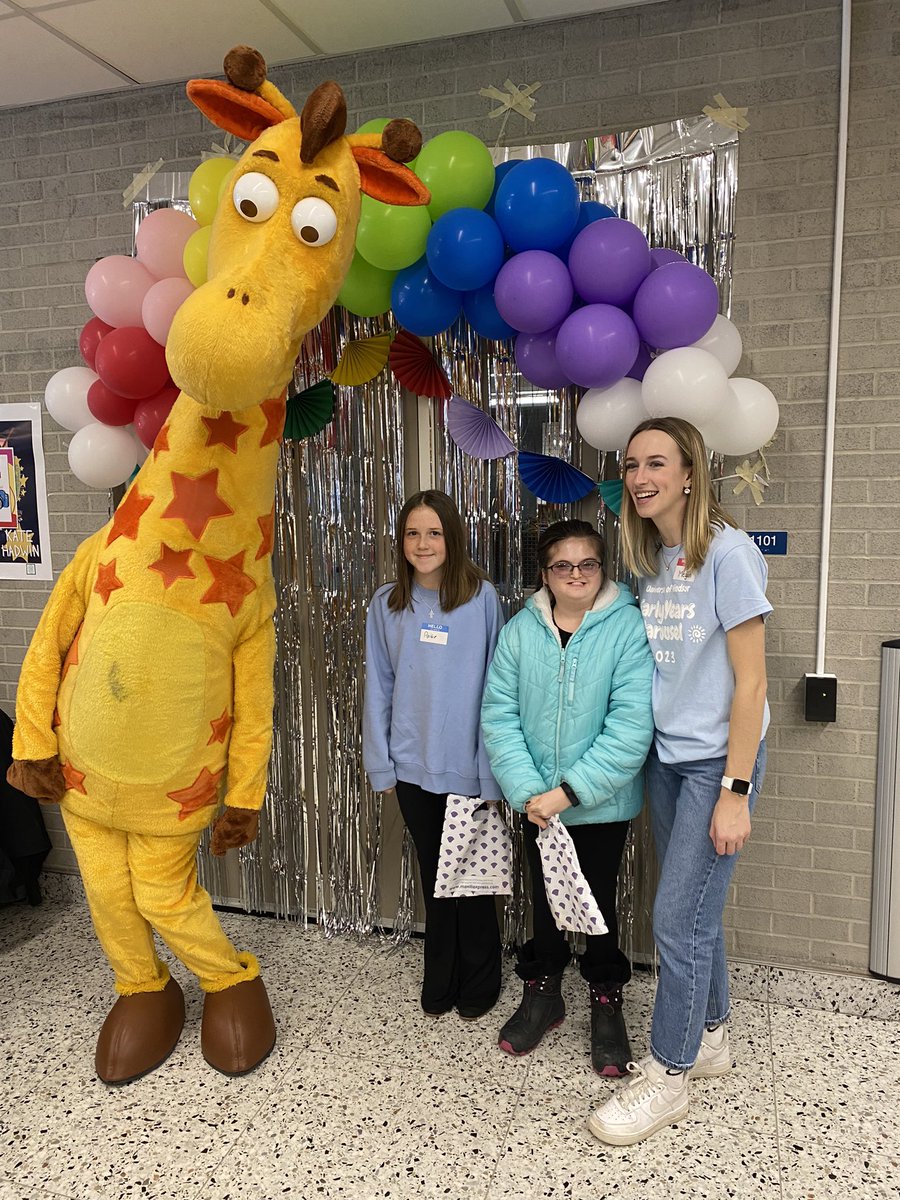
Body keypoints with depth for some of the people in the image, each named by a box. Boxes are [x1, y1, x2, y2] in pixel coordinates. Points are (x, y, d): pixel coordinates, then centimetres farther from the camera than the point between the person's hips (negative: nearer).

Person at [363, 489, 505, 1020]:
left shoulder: (482, 598, -8)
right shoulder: (387, 604, 1)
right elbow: (379, 688, 4)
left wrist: (493, 768, -9)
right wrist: (380, 765, 3)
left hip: (467, 767, -3)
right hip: (413, 767, 3)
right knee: (434, 877, 17)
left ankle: (479, 986, 33)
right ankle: (439, 983, 35)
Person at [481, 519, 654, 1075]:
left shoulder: (628, 628, -15)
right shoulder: (520, 630, -5)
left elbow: (631, 726, -20)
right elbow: (499, 714, -7)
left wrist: (569, 791, -20)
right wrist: (527, 791, -16)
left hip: (603, 804, -3)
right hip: (538, 803, 3)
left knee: (598, 900, 13)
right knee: (544, 898, 19)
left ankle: (607, 1002, 37)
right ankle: (543, 993, 41)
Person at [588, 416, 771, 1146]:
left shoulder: (727, 553, -15)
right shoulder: (649, 560, 6)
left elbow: (750, 683, -15)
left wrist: (735, 791, -16)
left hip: (716, 761, -6)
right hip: (666, 757, 6)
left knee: (678, 917, -1)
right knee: (696, 908, 17)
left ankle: (668, 1078, 18)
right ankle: (711, 1038, 37)